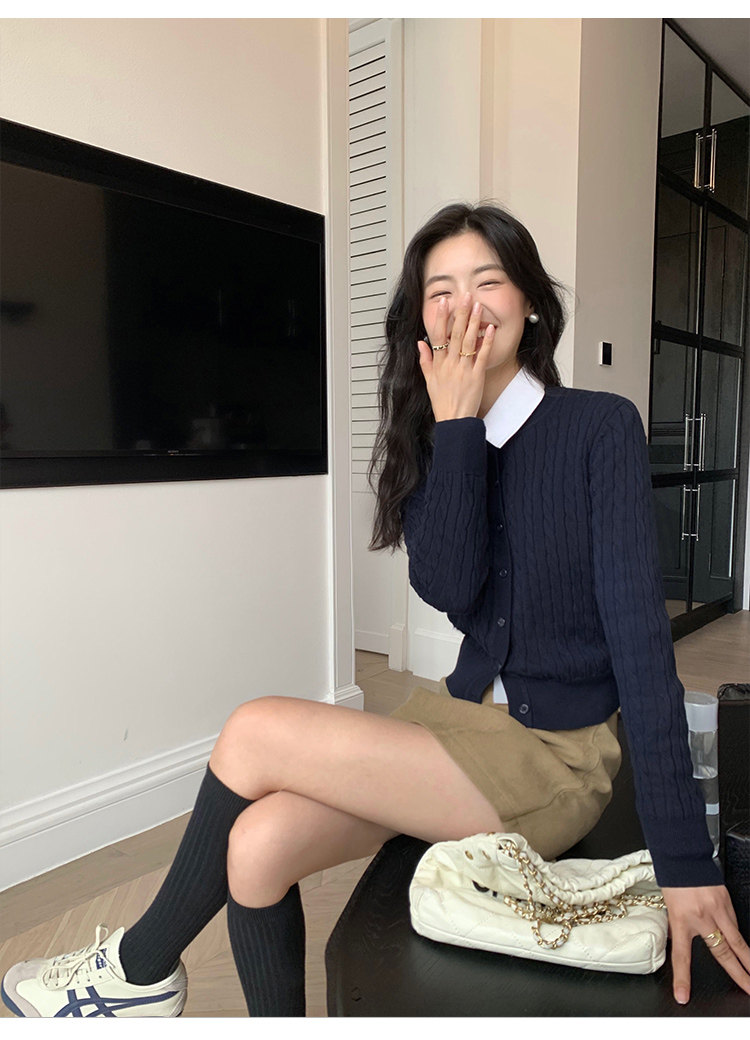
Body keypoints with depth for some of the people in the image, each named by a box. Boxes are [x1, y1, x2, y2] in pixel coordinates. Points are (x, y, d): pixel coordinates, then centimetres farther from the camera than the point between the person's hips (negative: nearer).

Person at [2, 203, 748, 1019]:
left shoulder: (600, 426, -10)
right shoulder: (428, 443, 5)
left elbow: (639, 632, -17)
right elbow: (448, 588, -11)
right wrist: (455, 425, -15)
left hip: (557, 759, -4)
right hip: (464, 717, 5)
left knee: (254, 732, -15)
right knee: (259, 842, -17)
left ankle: (144, 965, 11)